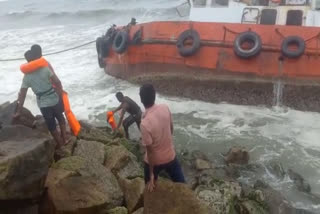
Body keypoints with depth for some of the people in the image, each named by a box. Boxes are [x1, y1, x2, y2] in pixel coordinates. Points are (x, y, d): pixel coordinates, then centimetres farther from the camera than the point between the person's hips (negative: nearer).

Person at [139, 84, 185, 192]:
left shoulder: (145, 123, -32)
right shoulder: (165, 108, -16)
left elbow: (150, 152, -24)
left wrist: (151, 174, -12)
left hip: (155, 161, -4)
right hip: (170, 156, 5)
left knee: (150, 187, 24)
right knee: (181, 184, 24)